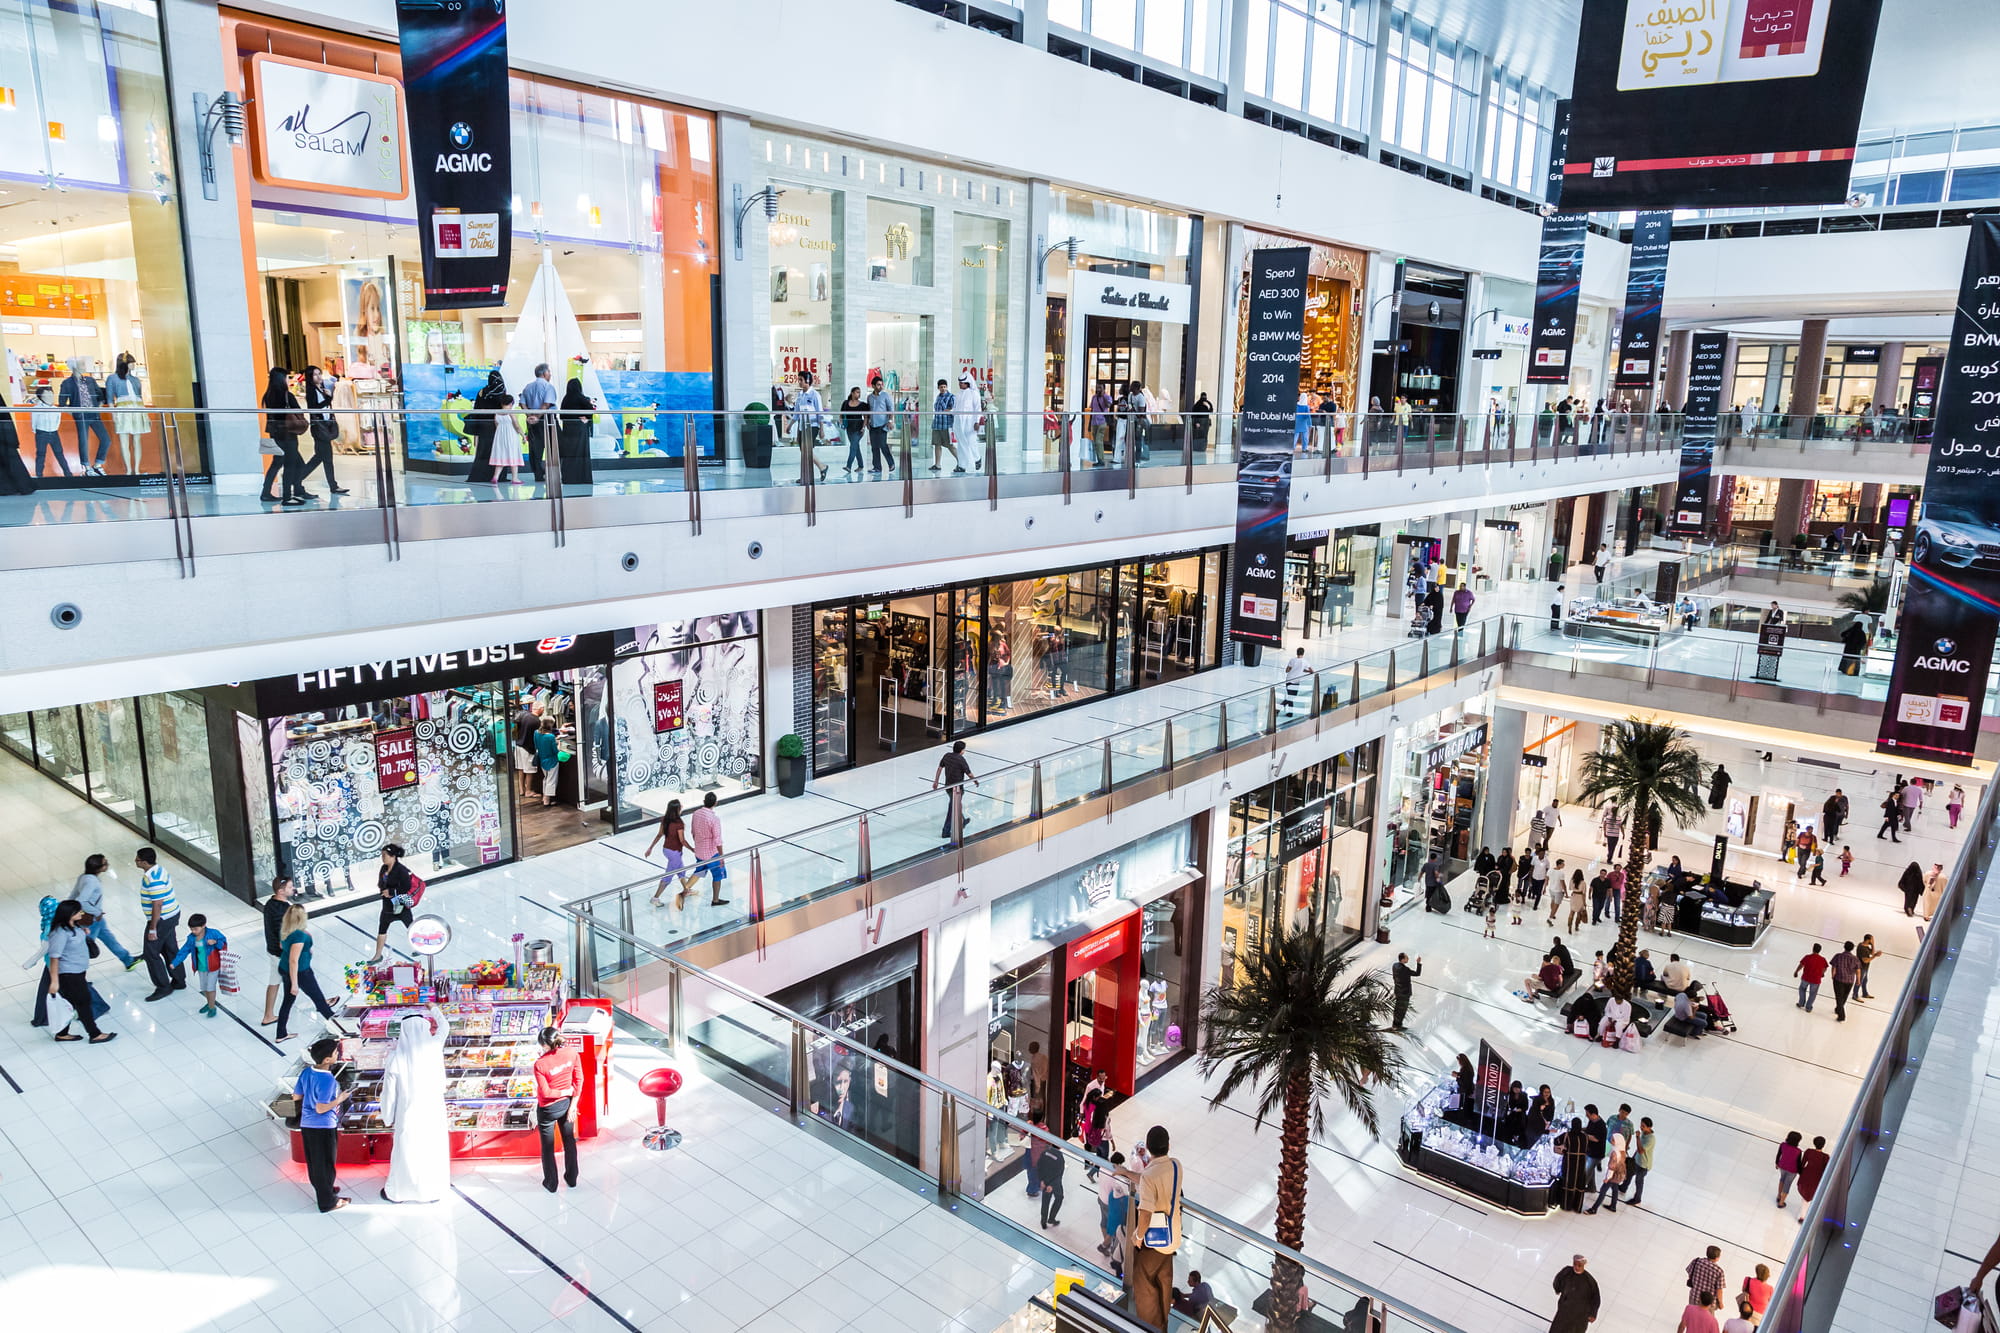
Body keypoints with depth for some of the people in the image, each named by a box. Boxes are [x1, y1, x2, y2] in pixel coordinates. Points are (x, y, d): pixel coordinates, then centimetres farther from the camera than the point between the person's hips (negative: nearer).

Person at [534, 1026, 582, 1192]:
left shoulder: (540, 1064, -27)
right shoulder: (571, 1053, -16)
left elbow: (545, 1092, -22)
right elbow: (579, 1080, -10)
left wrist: (567, 1092, -9)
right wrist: (572, 1106, -3)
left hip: (547, 1109, -4)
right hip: (566, 1104, 4)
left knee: (547, 1146, 18)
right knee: (569, 1140, 23)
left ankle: (551, 1184, 34)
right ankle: (572, 1179, 39)